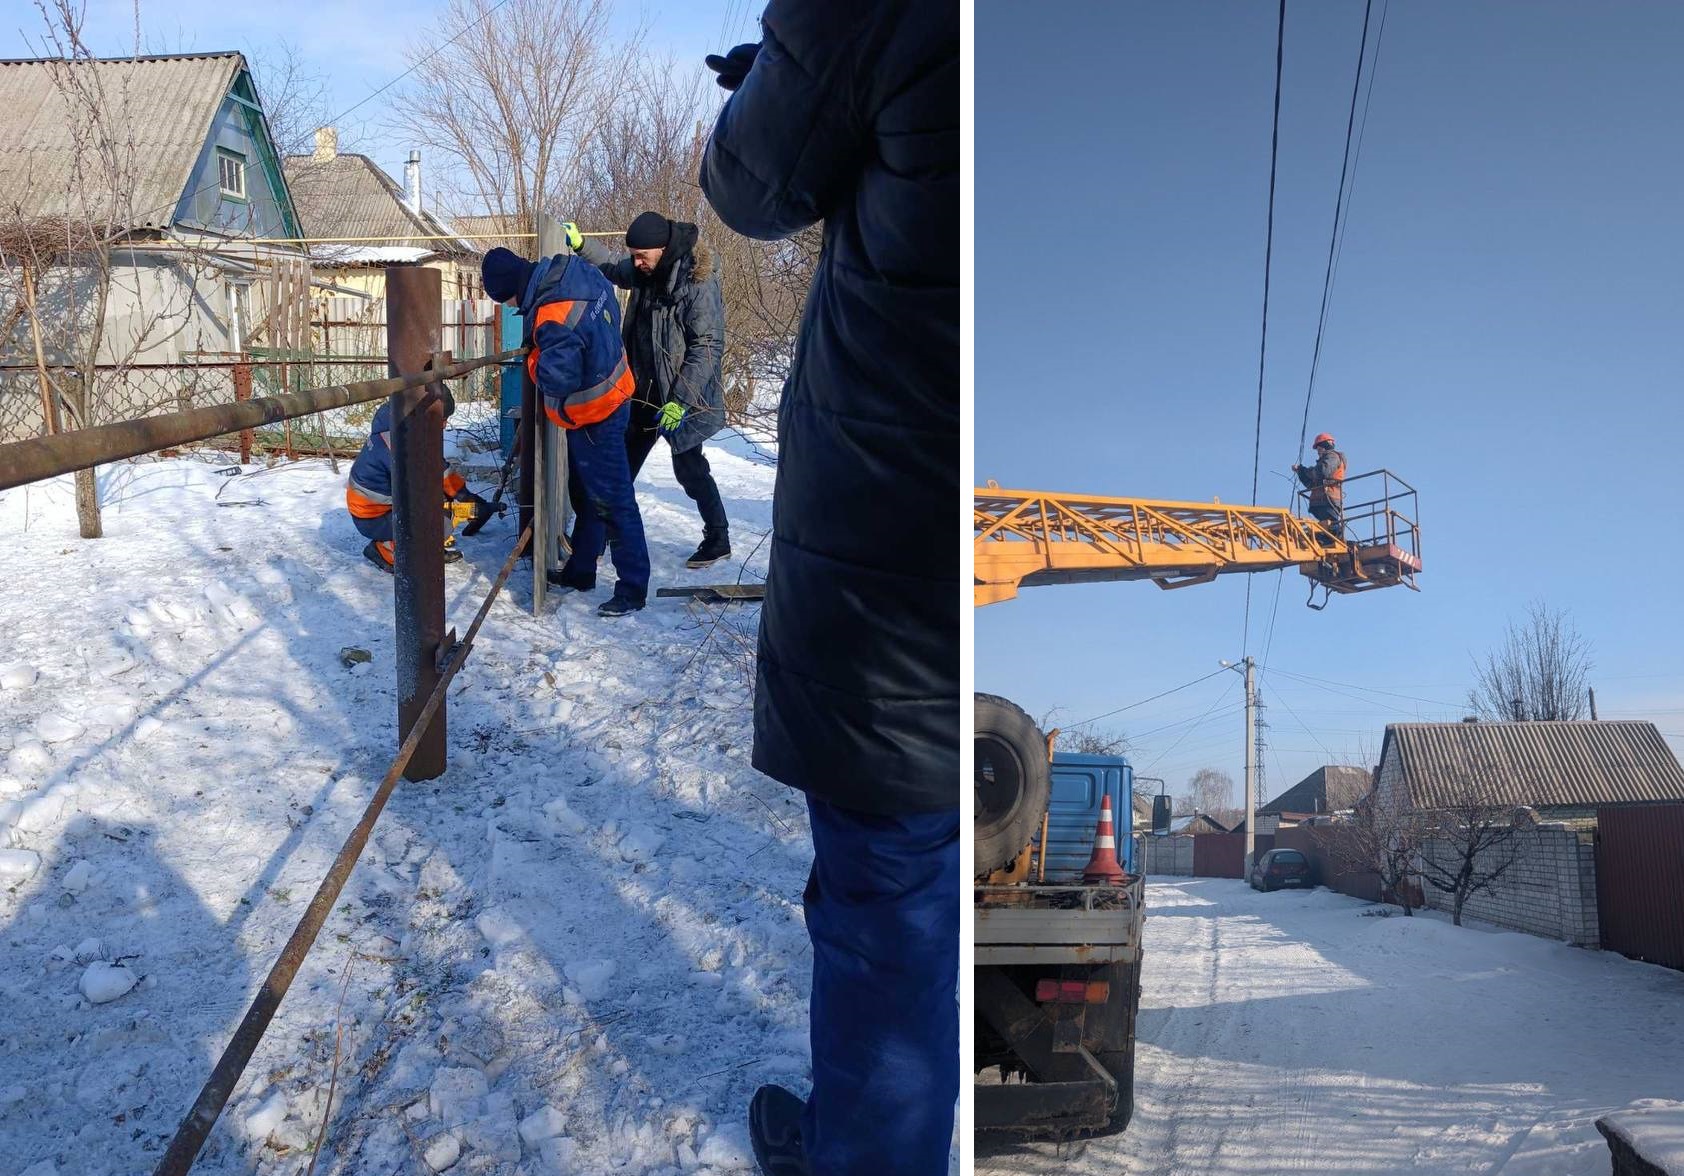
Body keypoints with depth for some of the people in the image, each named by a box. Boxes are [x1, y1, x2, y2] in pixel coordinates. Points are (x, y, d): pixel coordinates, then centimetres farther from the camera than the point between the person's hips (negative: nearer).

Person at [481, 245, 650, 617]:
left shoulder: (554, 320, -31)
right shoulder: (575, 270, -5)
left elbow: (557, 380, -31)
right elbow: (611, 306, 13)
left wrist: (535, 360, -11)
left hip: (594, 417, -10)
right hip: (611, 395, 10)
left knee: (612, 501, -1)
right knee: (590, 493, 20)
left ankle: (633, 588, 7)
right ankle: (580, 570, 33)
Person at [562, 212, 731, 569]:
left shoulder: (698, 282, -22)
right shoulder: (646, 271, 2)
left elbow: (708, 347, -24)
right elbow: (613, 265, 24)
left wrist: (681, 399, -26)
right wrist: (580, 243, 7)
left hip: (683, 399, -8)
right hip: (645, 393, 8)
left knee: (688, 467, 0)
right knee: (622, 462, 14)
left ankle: (717, 539, 16)